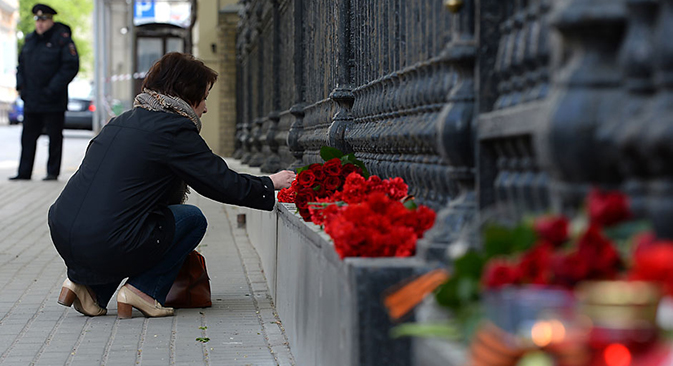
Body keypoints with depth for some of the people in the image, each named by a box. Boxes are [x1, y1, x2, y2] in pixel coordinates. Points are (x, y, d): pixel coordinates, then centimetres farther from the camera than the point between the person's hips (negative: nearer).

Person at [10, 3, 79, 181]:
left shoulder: (62, 39, -6)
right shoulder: (30, 40, 13)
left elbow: (71, 66, -11)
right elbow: (22, 64, 23)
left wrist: (54, 88, -15)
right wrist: (20, 85, 7)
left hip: (53, 102, -6)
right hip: (31, 101, 6)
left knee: (54, 138, 2)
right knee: (28, 137, 7)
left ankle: (53, 172, 10)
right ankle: (24, 172, 11)